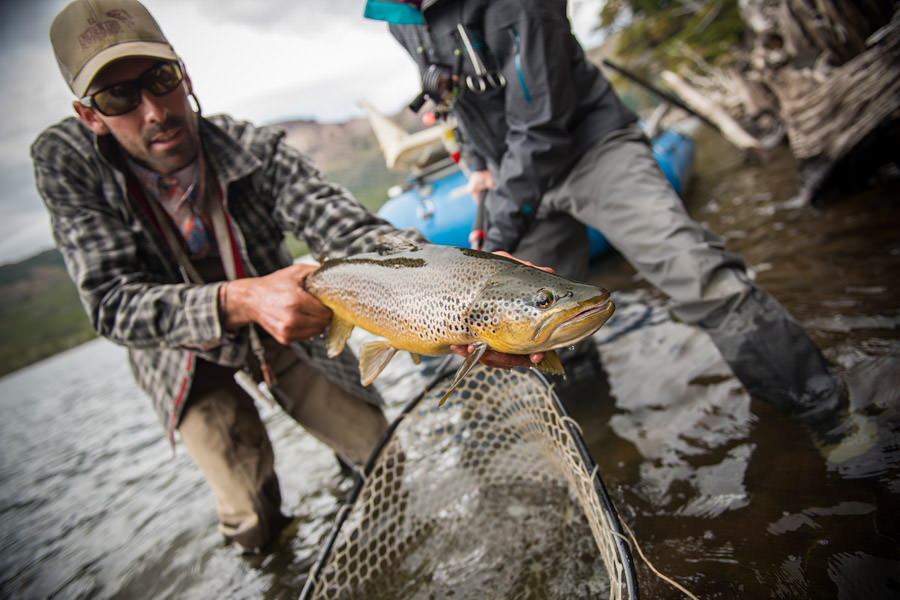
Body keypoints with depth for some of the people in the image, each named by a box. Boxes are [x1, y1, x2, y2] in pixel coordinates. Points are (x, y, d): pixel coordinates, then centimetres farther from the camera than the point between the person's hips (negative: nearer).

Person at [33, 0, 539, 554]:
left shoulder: (258, 152, -26)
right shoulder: (66, 162, -25)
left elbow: (349, 231, -39)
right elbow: (113, 301, -32)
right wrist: (239, 300, -52)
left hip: (282, 328, 1)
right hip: (184, 353, 0)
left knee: (373, 440, 6)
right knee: (247, 500, -12)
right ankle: (261, 550, 30)